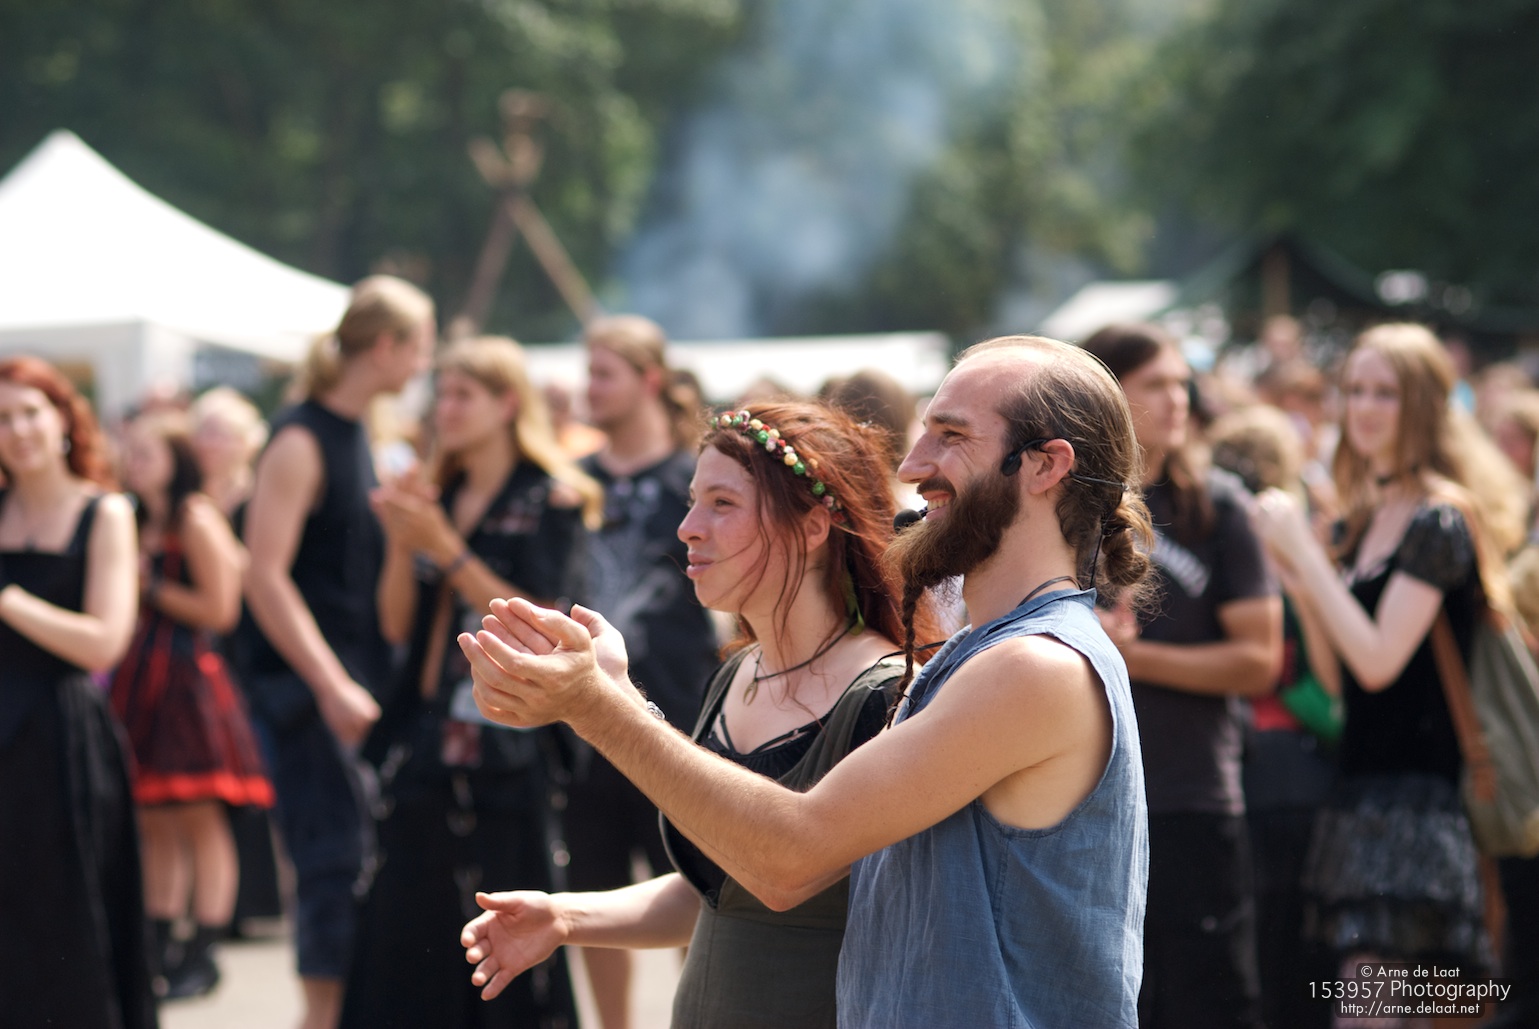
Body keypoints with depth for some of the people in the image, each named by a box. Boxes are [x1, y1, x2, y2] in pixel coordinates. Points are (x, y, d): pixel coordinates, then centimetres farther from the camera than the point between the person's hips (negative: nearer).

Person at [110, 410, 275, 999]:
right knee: (155, 824, 9)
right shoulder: (136, 524, 14)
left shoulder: (196, 520, -8)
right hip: (141, 680, 8)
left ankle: (202, 956, -1)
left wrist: (151, 585, -9)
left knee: (199, 819, -4)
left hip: (188, 679, -8)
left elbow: (220, 610, -12)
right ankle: (159, 949, 15)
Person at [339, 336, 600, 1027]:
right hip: (423, 742, 6)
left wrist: (445, 548, -15)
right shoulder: (439, 496, 15)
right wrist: (401, 542, -5)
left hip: (503, 747, -6)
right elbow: (398, 625, 11)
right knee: (410, 944, 3)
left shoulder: (550, 500, -2)